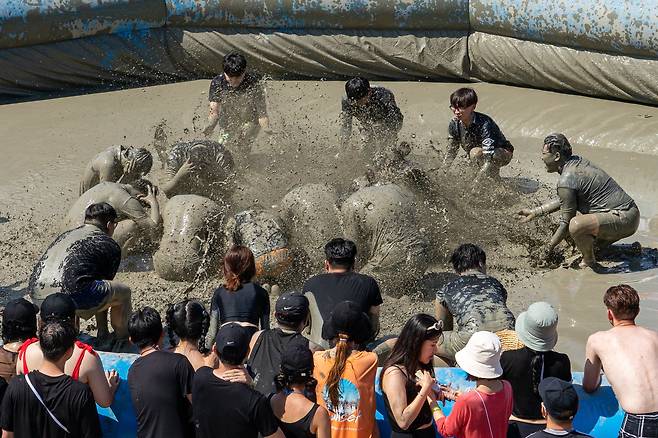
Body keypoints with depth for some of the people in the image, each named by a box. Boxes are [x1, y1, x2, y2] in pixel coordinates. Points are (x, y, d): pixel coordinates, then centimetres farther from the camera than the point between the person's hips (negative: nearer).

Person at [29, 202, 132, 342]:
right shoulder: (111, 246, 12)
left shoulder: (66, 235, 31)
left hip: (36, 296, 7)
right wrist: (103, 332, 31)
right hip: (68, 297, -7)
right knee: (124, 292, 12)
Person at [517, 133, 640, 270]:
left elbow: (566, 223, -11)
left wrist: (549, 249, 2)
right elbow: (563, 201, 24)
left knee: (576, 225, -31)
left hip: (624, 220, -10)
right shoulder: (577, 161, 10)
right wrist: (534, 212, 24)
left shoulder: (566, 181, -18)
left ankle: (589, 263, -7)